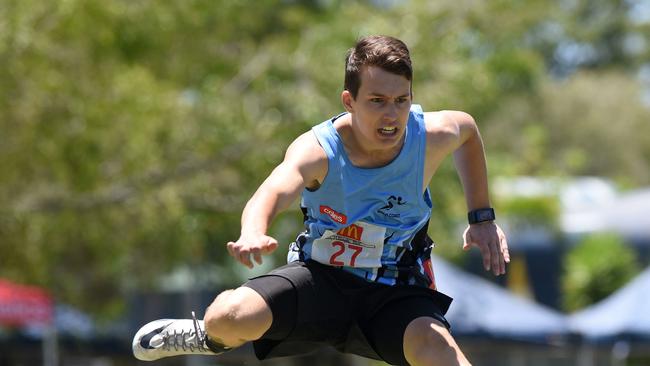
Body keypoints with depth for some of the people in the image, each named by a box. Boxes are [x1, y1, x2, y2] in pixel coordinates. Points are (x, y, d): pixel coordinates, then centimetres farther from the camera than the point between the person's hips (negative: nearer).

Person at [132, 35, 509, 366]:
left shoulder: (432, 136, -16)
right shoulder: (317, 150, -24)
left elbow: (468, 127, 10)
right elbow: (276, 189, -46)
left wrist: (482, 217, 12)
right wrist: (253, 234, -69)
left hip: (396, 293, 0)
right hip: (321, 277, 0)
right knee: (231, 316, -24)